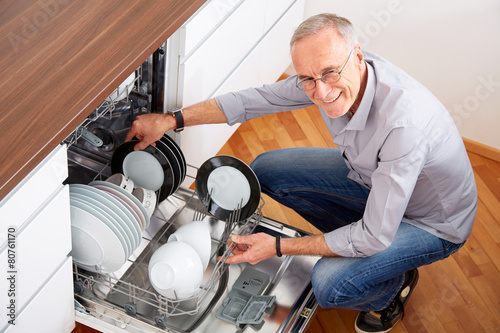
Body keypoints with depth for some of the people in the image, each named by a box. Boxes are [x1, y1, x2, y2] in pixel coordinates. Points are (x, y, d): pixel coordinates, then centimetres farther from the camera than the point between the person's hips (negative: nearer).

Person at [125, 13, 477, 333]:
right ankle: (356, 244, 14)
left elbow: (375, 237, -33)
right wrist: (171, 120, -9)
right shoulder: (329, 74, -21)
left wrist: (278, 247, -26)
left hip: (432, 222, -7)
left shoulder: (404, 123, -42)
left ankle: (392, 286, 7)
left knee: (329, 284, -28)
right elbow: (256, 99, -5)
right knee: (266, 170, 1)